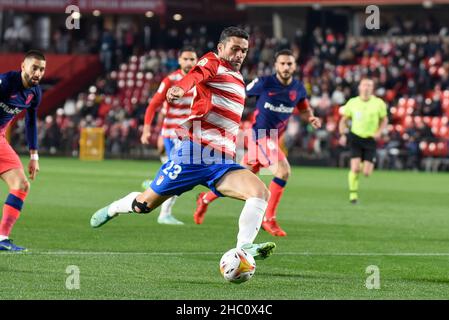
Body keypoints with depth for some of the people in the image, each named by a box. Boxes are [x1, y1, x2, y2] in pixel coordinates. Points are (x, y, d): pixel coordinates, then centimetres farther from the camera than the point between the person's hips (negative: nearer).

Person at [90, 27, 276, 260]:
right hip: (195, 153, -6)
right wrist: (180, 88, -48)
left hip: (223, 163, 6)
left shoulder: (238, 78, 21)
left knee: (261, 193, -20)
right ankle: (114, 208, 35)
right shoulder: (212, 63, -2)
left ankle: (244, 248, -29)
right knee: (144, 204, 4)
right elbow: (195, 74, -27)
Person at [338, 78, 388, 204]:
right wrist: (343, 134, -3)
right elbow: (344, 120, 11)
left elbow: (384, 120, 11)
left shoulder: (379, 103, -1)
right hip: (356, 137, 0)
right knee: (355, 168, -16)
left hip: (370, 140, 0)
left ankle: (367, 165, 33)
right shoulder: (352, 102, 1)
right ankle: (353, 194, 1)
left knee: (366, 173, -5)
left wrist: (379, 132, -7)